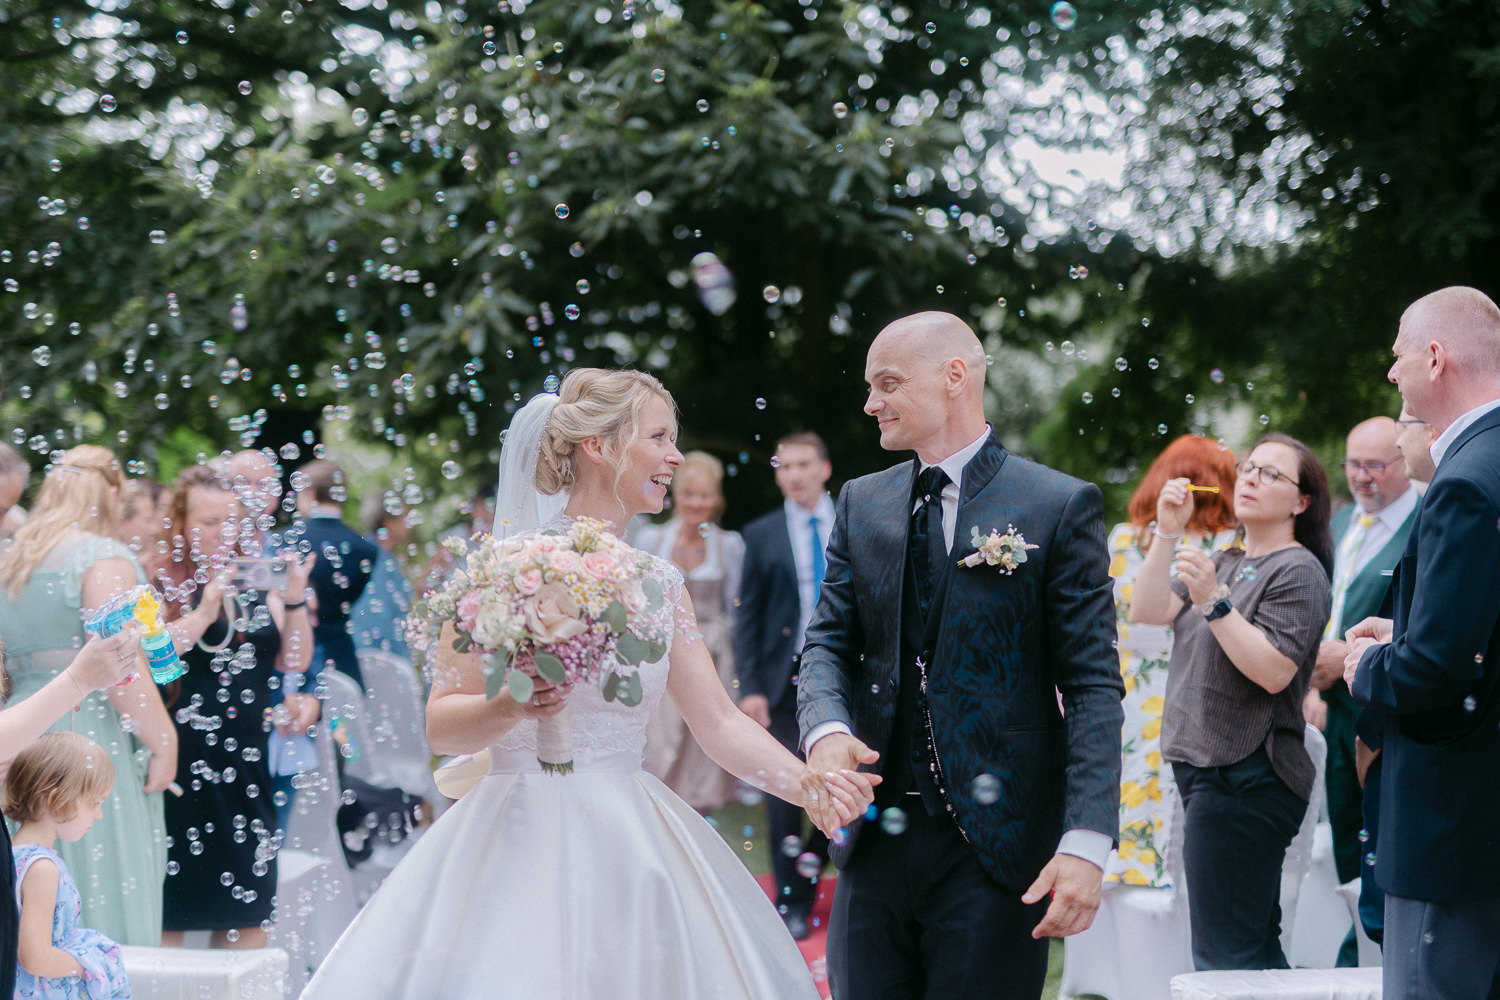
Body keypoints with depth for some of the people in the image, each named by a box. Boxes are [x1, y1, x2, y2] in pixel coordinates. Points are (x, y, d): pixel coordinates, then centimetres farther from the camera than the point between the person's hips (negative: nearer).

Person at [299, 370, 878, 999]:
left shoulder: (659, 585, 11)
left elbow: (718, 722, 8)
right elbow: (441, 725, -6)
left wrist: (811, 787, -7)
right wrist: (509, 707, -26)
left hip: (632, 847, 5)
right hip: (528, 843, -5)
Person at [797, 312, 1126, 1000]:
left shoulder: (1061, 506, -3)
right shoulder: (860, 504, 13)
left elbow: (1092, 685, -6)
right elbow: (829, 643, 10)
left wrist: (1087, 842, -16)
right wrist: (826, 730, -14)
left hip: (997, 841, -4)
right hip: (876, 835, 4)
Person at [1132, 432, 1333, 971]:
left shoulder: (1297, 572, -8)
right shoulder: (1225, 565, 19)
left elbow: (1274, 672, -19)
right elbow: (1148, 610, 9)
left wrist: (1214, 602, -23)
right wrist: (1168, 532, 2)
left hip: (1246, 779, -9)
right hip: (1206, 769, 10)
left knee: (1225, 956, -12)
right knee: (1255, 949, 12)